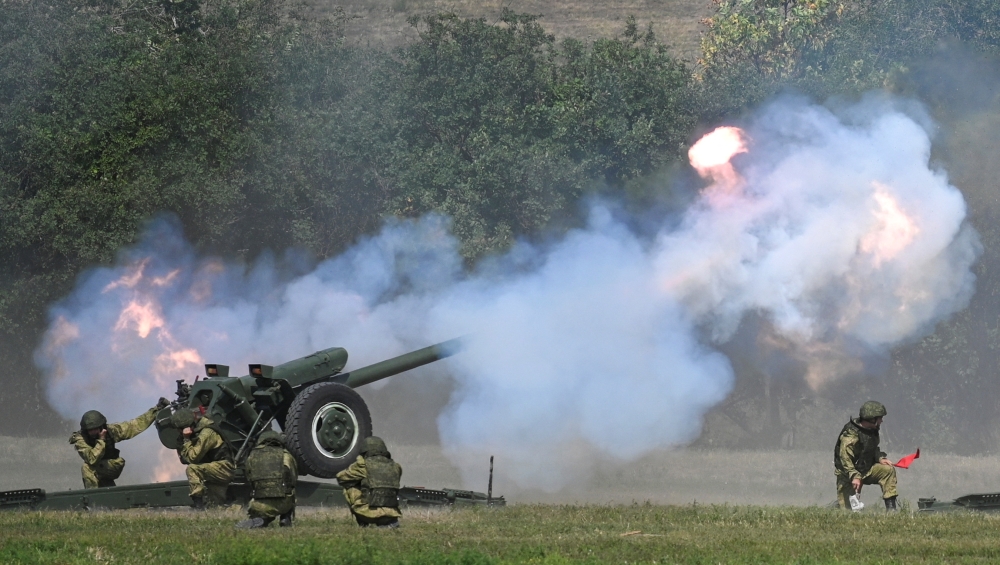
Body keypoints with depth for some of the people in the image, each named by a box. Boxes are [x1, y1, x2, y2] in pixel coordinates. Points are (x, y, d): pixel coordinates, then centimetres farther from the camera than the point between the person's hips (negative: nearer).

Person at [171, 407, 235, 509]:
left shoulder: (206, 433, -21)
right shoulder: (196, 431, 7)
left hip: (224, 468, -10)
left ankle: (198, 502, -31)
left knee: (192, 469, -28)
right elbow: (184, 460, 9)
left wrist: (186, 440, -18)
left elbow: (192, 457, -25)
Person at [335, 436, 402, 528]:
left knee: (349, 488, 15)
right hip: (391, 515, 5)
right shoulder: (395, 467, 11)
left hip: (370, 512, -5)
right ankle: (389, 522, 12)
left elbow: (340, 477, 14)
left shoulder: (364, 465, 0)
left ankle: (363, 523, 15)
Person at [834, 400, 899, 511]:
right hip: (848, 474, -7)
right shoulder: (851, 434, -26)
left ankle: (891, 506, -13)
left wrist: (880, 458, -6)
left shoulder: (872, 431, 2)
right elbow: (845, 458, -31)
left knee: (888, 470, -15)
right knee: (847, 510, -10)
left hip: (866, 469, 7)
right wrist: (854, 476, -41)